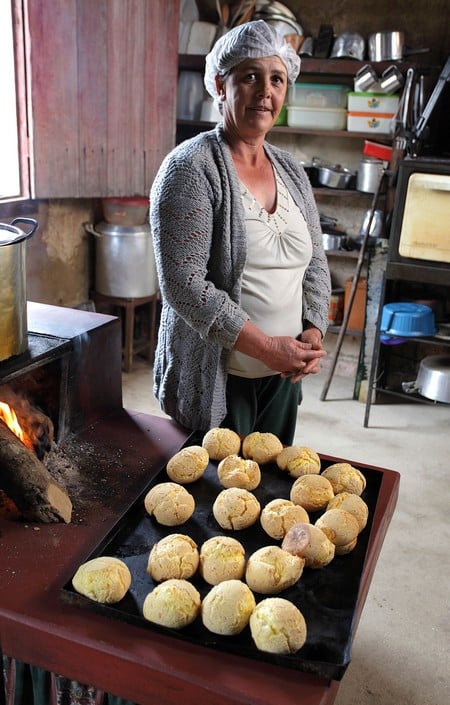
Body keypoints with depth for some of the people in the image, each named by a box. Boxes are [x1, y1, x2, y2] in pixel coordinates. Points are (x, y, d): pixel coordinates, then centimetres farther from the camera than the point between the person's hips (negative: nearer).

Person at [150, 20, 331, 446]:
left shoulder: (291, 171, 8)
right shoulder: (190, 168, -13)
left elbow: (315, 264, 12)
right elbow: (183, 285, -21)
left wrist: (314, 331, -5)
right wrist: (266, 346, -20)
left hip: (284, 373, 6)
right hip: (215, 376, -6)